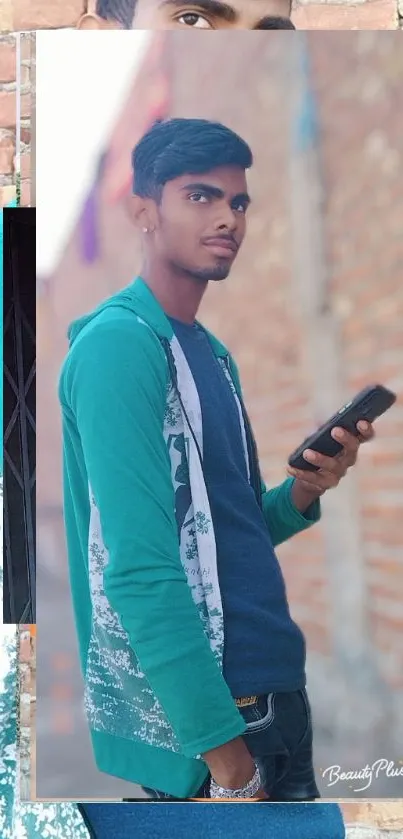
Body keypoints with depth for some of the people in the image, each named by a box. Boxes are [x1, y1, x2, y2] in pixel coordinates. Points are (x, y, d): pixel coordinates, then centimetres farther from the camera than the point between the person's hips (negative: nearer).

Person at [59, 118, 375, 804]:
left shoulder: (213, 354, 12)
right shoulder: (118, 341, -14)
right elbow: (140, 569, -21)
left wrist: (302, 493, -2)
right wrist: (225, 752, -21)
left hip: (275, 690, 9)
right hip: (200, 724, -9)